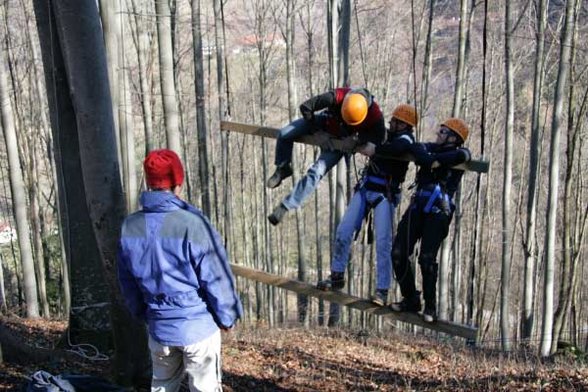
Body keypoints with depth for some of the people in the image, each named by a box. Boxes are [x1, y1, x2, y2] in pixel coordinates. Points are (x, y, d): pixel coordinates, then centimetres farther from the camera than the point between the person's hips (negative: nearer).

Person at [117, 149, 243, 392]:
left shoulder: (130, 227, -3)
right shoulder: (192, 224, -21)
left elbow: (127, 281, 9)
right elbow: (216, 278, -14)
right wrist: (227, 316, 1)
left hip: (158, 327, 5)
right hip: (198, 326, -5)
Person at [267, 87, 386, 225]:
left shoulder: (375, 114, -35)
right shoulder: (336, 97, -38)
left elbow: (379, 136, -17)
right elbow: (305, 107, -27)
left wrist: (358, 140, -30)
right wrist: (318, 133, -22)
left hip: (341, 140, -1)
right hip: (323, 122, 1)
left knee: (316, 172, -16)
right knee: (285, 134, -16)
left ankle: (285, 206, -8)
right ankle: (283, 169, 12)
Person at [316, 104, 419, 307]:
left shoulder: (405, 138, -8)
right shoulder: (388, 135, 14)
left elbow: (398, 148, -33)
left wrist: (375, 149, -29)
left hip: (385, 195, -7)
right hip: (365, 189, 7)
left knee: (383, 242, -11)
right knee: (343, 232, 2)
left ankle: (382, 290, -4)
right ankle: (337, 277, 16)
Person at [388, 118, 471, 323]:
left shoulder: (459, 153, 5)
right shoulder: (433, 148, 17)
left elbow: (462, 155, -20)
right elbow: (418, 148, -4)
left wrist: (437, 161, -11)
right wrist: (431, 160, -20)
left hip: (438, 212, -5)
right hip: (417, 207, 5)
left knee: (427, 259, -13)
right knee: (399, 254, 1)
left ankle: (430, 306, 4)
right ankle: (410, 299, 15)